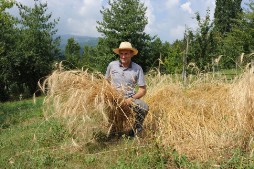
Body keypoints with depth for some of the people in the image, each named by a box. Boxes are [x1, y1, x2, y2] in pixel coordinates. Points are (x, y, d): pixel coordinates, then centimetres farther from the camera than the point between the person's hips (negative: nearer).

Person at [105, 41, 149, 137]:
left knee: (144, 107, -27)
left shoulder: (137, 68, 1)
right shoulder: (112, 65, 4)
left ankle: (135, 131, 0)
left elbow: (143, 90, 0)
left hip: (129, 98, -1)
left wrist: (132, 98, -16)